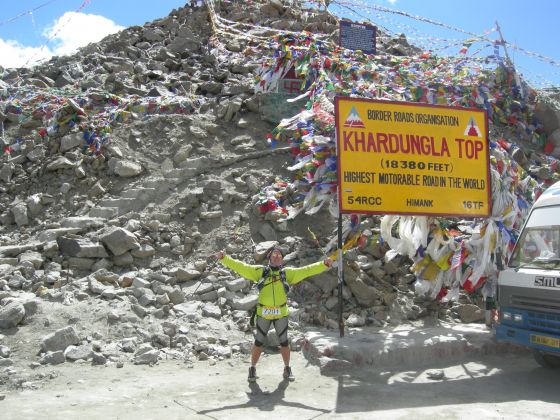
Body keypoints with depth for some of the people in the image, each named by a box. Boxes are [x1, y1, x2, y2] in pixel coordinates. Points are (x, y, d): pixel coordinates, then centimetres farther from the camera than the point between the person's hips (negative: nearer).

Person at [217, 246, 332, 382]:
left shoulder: (288, 272, 8)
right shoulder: (259, 271, 5)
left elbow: (306, 270, 3)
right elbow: (240, 267, 0)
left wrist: (324, 264, -6)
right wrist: (224, 258, -11)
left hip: (281, 314, 1)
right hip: (263, 313, -1)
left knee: (284, 342, 9)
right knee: (258, 342, 6)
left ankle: (287, 369, 27)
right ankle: (253, 369, 25)